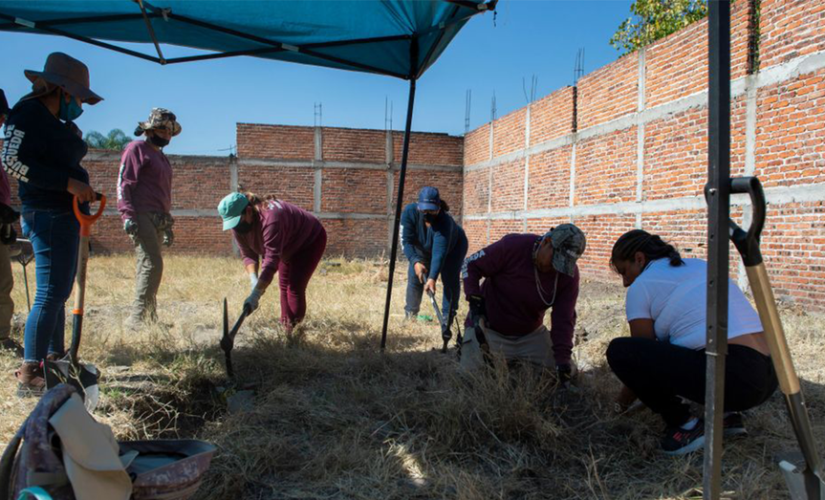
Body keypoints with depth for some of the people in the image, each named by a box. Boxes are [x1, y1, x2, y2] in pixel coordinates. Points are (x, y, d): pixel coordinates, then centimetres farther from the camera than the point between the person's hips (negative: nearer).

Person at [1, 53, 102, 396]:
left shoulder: (58, 122, 17)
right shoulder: (28, 114, -10)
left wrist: (82, 192, 10)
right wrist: (68, 183, -25)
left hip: (65, 214, 10)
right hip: (48, 214, -10)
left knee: (59, 291, 16)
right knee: (50, 293, -11)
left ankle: (55, 359, 28)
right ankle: (29, 375, -5)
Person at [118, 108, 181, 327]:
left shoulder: (162, 158, 25)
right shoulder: (136, 149, 1)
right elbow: (124, 182, -8)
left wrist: (168, 226, 26)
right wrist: (128, 215, -18)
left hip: (158, 220, 8)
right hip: (141, 216, -8)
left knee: (147, 267, 7)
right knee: (152, 264, -17)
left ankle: (148, 318, 8)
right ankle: (136, 317, -15)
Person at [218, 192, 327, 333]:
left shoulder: (270, 219, -43)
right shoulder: (238, 226, -16)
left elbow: (271, 260, -45)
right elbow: (248, 255, -10)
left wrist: (255, 296, -48)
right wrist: (254, 280, -29)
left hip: (311, 240, -8)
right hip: (290, 247, 8)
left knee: (295, 286, -16)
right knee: (284, 284, 9)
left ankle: (294, 328, -10)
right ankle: (285, 325, 18)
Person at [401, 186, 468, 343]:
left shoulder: (444, 221, -43)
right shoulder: (409, 212, -33)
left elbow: (440, 252, -49)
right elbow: (406, 241, -28)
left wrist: (432, 278, -59)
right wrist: (415, 262, -41)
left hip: (453, 247, -3)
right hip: (422, 250, 4)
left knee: (451, 281, -15)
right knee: (414, 278, -3)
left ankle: (447, 322, -7)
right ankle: (410, 315, 14)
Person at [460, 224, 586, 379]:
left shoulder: (569, 273, -12)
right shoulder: (513, 246, -24)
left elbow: (564, 319, -13)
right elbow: (471, 265, -13)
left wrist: (563, 360, -22)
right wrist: (475, 301, -23)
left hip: (532, 334, 4)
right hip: (489, 330, -4)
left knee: (567, 375, -1)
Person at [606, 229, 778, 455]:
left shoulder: (642, 285, 2)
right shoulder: (700, 265, 25)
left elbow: (642, 359, 9)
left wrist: (621, 403, 24)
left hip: (733, 377, -9)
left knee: (619, 351, -7)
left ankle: (685, 425, 1)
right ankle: (725, 413, 19)